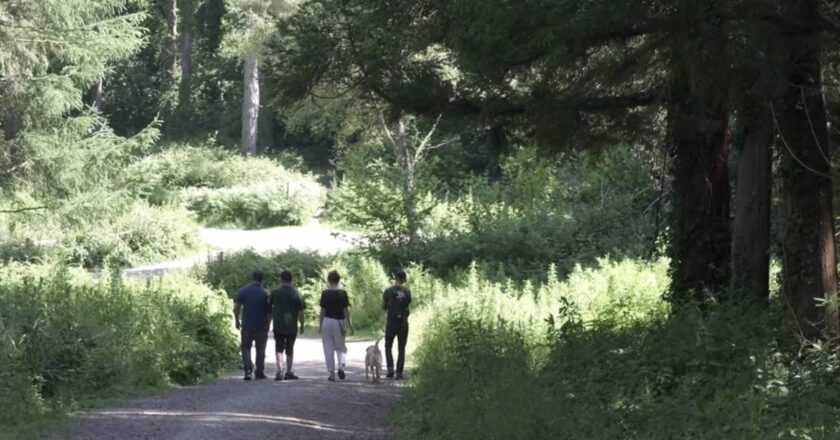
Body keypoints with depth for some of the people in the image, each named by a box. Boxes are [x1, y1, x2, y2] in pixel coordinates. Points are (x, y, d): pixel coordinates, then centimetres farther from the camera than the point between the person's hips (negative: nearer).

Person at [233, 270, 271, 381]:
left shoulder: (243, 290, -4)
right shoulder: (265, 293, -4)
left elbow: (236, 307, -8)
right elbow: (269, 312, -3)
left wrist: (237, 321, 3)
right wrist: (268, 326, 8)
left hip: (247, 326, 0)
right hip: (261, 326, 0)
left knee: (246, 348, 8)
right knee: (260, 349, 13)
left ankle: (248, 368, -13)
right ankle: (259, 372, 17)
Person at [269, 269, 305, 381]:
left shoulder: (275, 292, -1)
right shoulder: (296, 293, -4)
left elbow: (269, 308, 7)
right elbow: (300, 312, -5)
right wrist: (302, 325, 6)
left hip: (278, 325, 0)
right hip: (292, 326, 0)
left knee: (279, 349, 4)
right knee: (289, 349, 12)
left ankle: (279, 371, -13)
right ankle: (289, 372, 16)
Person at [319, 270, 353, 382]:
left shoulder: (325, 294, -4)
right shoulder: (342, 293, -6)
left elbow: (322, 311, -1)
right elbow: (346, 311, -6)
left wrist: (320, 325, 8)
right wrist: (350, 325, 1)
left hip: (327, 322, 0)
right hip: (339, 322, 0)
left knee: (329, 349, 5)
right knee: (341, 347, 15)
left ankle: (331, 373, 4)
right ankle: (341, 366, -9)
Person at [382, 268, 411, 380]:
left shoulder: (388, 291, -8)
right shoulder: (407, 292, -4)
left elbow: (383, 307, -1)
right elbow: (408, 304, 7)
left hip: (391, 323, -1)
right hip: (403, 323, 1)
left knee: (388, 346, 12)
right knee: (401, 349, 8)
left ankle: (390, 368, -5)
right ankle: (399, 372, 4)